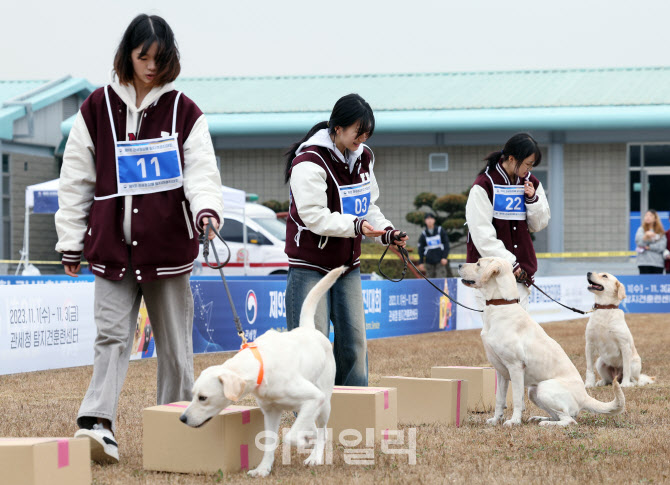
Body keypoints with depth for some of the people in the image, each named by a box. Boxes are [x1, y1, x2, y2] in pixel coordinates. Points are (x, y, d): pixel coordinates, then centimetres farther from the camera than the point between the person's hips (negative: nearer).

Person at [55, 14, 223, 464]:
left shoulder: (184, 111, 4)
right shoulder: (98, 108, 5)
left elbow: (201, 170, -3)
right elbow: (76, 177, 8)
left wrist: (207, 208, -25)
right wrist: (71, 241, 6)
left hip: (167, 246, 0)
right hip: (112, 247, 0)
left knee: (175, 344, 7)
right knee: (112, 337, -9)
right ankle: (98, 424, -18)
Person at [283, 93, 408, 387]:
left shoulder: (363, 157, 7)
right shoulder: (310, 161, -17)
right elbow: (314, 216, -22)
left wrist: (386, 232, -4)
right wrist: (356, 226, -31)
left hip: (348, 264, 7)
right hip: (310, 265, -7)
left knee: (354, 340, 7)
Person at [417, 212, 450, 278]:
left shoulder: (441, 231, 3)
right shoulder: (423, 234, 6)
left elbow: (446, 244, 4)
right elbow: (421, 249, 9)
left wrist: (444, 257, -7)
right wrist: (420, 263, 5)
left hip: (440, 261, -2)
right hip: (429, 263, 2)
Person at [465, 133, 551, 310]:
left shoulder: (530, 183, 8)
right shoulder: (484, 185, -9)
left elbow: (539, 224, 14)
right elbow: (482, 233, -13)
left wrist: (532, 199, -5)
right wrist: (509, 262, -16)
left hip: (520, 268, 5)